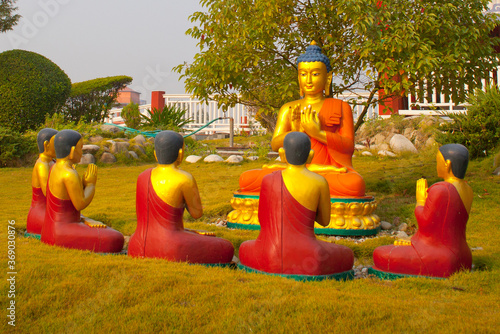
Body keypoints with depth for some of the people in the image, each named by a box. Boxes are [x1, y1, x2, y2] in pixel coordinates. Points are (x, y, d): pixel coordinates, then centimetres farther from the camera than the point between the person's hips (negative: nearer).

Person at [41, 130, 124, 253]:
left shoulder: (56, 168, 10)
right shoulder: (70, 174, -21)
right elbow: (80, 204, -19)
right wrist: (91, 184, -5)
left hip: (53, 231, 10)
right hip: (64, 234, -10)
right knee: (114, 241, -16)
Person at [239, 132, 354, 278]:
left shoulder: (268, 180, 0)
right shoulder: (320, 182, -4)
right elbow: (325, 220, 10)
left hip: (268, 262, 1)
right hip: (305, 263, -1)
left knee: (246, 249, 37)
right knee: (347, 256, 28)